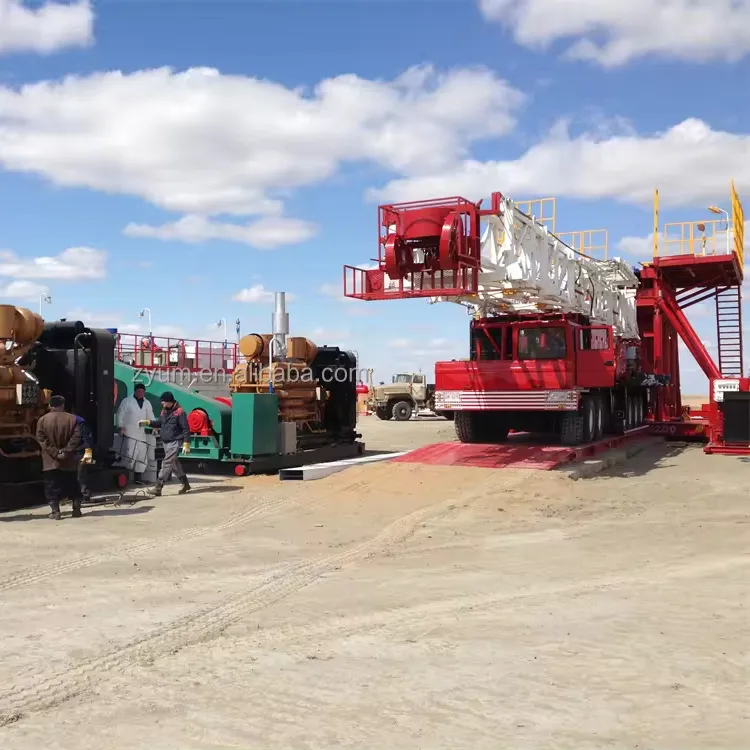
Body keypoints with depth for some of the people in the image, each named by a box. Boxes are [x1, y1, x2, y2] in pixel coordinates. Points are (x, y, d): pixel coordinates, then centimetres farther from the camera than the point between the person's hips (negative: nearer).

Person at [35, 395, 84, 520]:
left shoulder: (42, 420, -1)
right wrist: (66, 450, -10)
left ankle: (55, 512, 0)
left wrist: (54, 452, -10)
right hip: (69, 461, 1)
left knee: (52, 486, 5)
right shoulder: (72, 419, -2)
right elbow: (76, 437, -9)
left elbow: (41, 439, -8)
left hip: (50, 461, -1)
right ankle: (76, 510, 14)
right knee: (73, 485, 12)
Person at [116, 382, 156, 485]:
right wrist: (120, 427, -10)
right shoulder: (127, 401, 1)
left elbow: (150, 417, 14)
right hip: (129, 432, -5)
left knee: (142, 455, 4)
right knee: (129, 455, -13)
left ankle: (138, 477, 12)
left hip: (142, 433, 5)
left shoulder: (147, 403, 14)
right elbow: (120, 414, -2)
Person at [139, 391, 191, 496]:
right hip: (165, 442, 9)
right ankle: (185, 484, 28)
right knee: (174, 463, 16)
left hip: (175, 442, -9)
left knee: (166, 464, -11)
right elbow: (159, 423, 20)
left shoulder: (179, 412, -15)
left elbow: (186, 428, -14)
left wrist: (186, 443, -17)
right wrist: (147, 422, 4)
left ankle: (158, 488, -12)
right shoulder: (164, 411, 9)